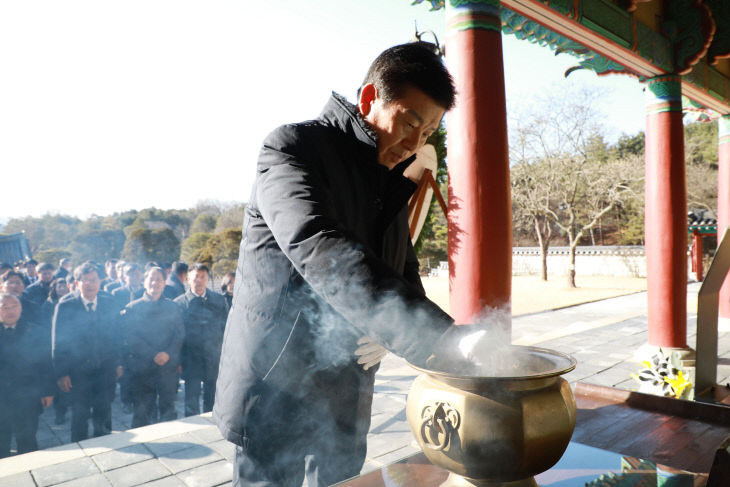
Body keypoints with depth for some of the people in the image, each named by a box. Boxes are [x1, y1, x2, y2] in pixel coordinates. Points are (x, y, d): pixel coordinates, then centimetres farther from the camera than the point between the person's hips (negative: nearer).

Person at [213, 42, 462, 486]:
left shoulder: (392, 183, 9)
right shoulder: (294, 147, -14)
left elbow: (406, 274, 12)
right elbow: (320, 250, -33)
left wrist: (392, 330, -12)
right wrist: (436, 336, -41)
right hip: (276, 393, -6)